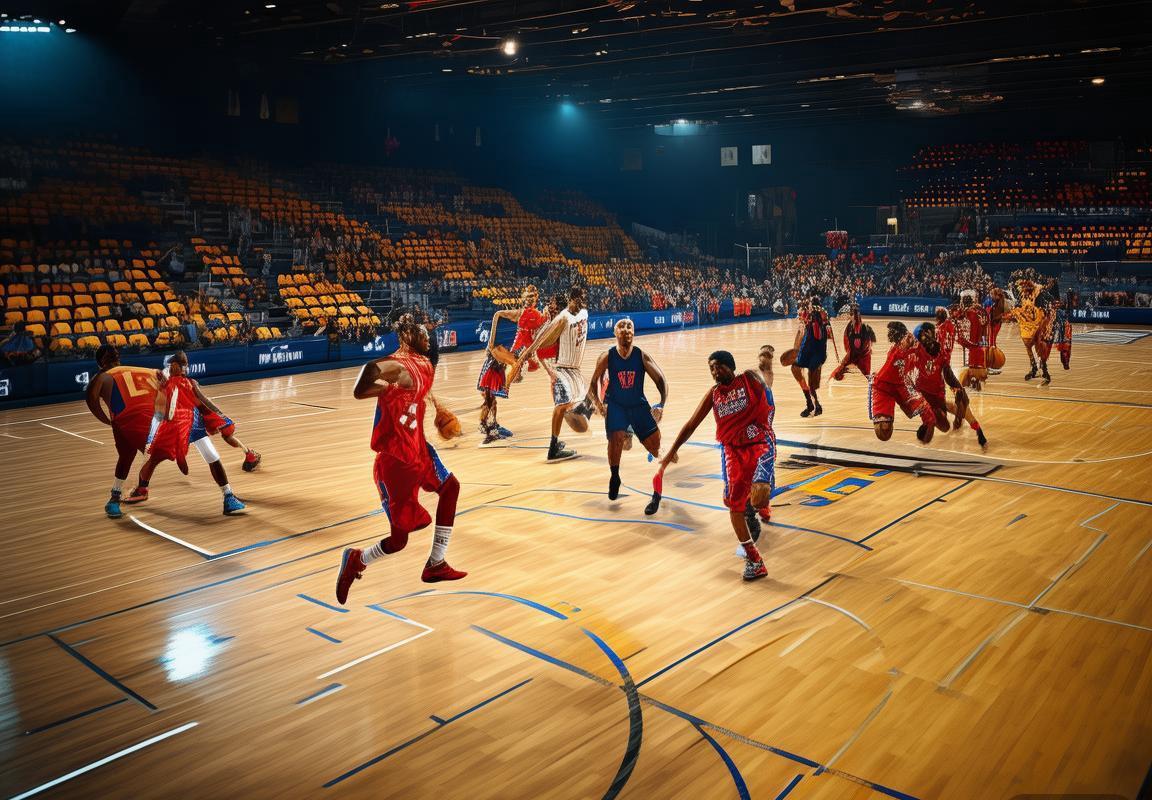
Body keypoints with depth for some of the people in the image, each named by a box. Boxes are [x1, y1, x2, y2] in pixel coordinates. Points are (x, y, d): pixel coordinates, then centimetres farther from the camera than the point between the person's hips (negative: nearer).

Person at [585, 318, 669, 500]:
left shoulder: (642, 356, -11)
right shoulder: (607, 357, -13)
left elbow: (661, 380, -6)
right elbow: (593, 383, -4)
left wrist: (661, 405, -18)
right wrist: (598, 403, -19)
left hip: (638, 404, 2)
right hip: (615, 405, -1)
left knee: (655, 442, -3)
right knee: (616, 437, -24)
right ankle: (614, 478, -1)